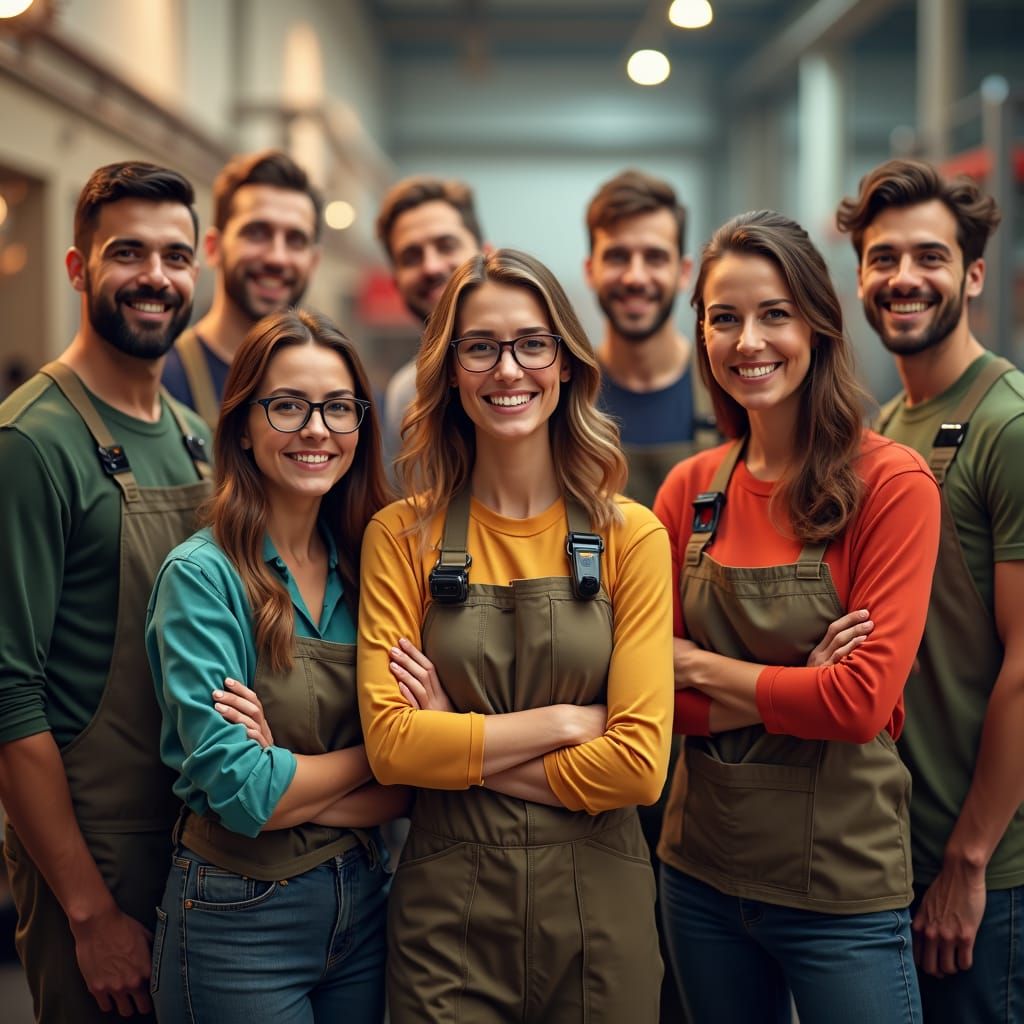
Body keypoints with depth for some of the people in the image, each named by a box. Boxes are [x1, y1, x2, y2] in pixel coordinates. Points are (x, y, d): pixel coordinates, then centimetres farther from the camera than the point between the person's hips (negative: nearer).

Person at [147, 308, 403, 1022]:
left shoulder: (367, 570, 2)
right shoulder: (203, 575, -14)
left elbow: (404, 791, 0)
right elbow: (240, 789, -21)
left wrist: (291, 780, -17)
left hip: (363, 905, 5)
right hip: (240, 916, -5)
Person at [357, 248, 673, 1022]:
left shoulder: (632, 538, -3)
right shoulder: (402, 537, -1)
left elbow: (638, 764, -11)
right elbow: (391, 742, -10)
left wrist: (459, 748, -10)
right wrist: (565, 720, -12)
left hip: (598, 908, 0)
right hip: (446, 909, 0)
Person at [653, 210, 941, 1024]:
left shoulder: (892, 483, -11)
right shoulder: (690, 489, 2)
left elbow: (862, 701, -18)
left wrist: (702, 667, -9)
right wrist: (796, 688, -15)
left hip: (842, 887, -4)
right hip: (702, 868, 5)